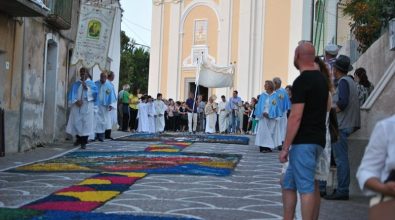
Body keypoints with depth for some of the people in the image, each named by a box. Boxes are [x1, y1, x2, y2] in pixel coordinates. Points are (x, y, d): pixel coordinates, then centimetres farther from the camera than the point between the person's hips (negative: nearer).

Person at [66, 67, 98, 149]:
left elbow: (94, 93, -6)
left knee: (86, 123, -7)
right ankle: (78, 138, 24)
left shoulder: (91, 84, 7)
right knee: (76, 123, 2)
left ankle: (84, 142, -4)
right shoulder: (76, 84, 13)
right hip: (76, 106, 2)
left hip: (87, 106, -2)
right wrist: (76, 101, -12)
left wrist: (87, 88, -15)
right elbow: (72, 94, 4)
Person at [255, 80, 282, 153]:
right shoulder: (262, 95, 7)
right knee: (263, 130, -4)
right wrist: (263, 113, -9)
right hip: (263, 116, 1)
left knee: (271, 130, -1)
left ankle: (269, 146, 2)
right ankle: (263, 146, -4)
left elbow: (276, 106, -2)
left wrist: (269, 114, -11)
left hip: (272, 116, -1)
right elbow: (259, 106, 6)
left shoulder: (275, 95, 1)